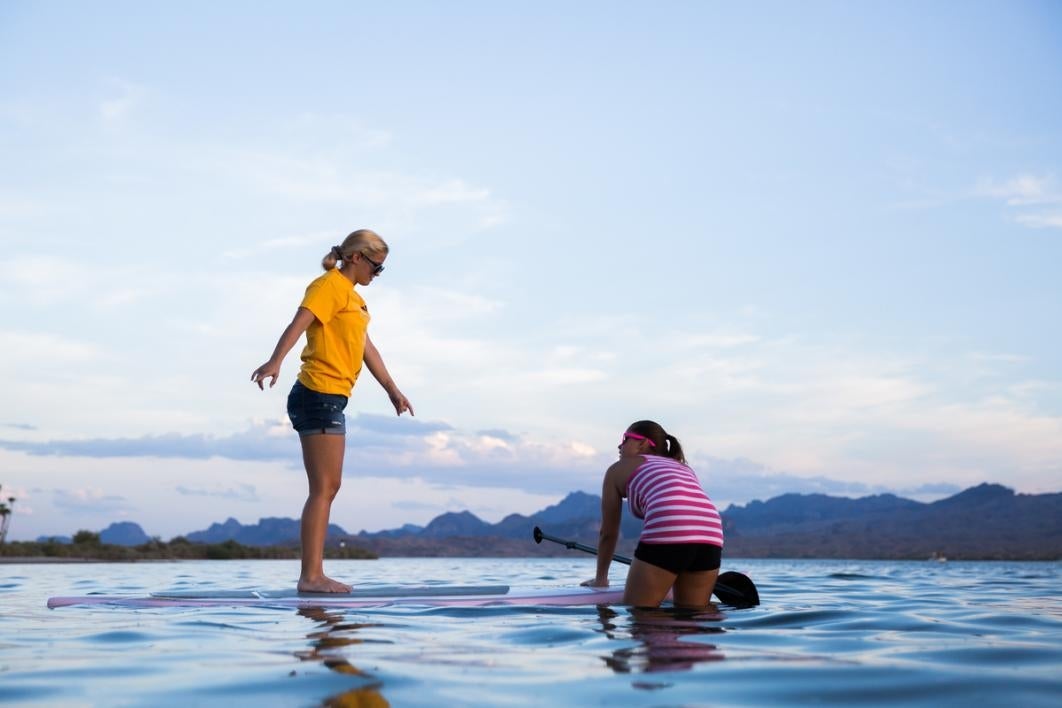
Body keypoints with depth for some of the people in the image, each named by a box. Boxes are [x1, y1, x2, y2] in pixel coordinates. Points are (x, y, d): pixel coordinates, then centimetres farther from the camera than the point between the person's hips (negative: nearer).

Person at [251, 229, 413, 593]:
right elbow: (299, 322, -22)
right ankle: (310, 576, -9)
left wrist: (393, 390, 33)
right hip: (319, 396, -10)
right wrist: (275, 361, -38)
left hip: (330, 399, 10)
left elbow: (368, 350, 29)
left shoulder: (351, 297, 24)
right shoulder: (330, 285, -6)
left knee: (328, 488, 10)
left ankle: (314, 574, 14)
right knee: (323, 488, -10)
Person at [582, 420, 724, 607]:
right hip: (711, 535, 5)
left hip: (667, 534, -5)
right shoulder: (683, 468, 37)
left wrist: (600, 578, 40)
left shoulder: (619, 468, 24)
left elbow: (608, 533, 27)